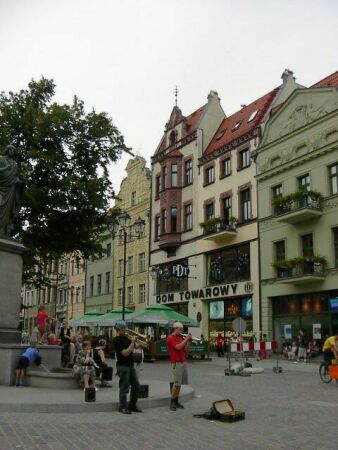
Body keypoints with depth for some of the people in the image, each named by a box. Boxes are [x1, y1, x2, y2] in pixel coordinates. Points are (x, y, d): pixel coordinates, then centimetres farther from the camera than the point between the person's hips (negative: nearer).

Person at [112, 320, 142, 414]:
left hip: (131, 365, 8)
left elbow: (136, 346, 17)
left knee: (136, 386, 10)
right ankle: (122, 407, 10)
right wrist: (132, 342, -17)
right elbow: (125, 353, -21)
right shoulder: (116, 340, -13)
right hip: (123, 366, -8)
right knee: (124, 388, -1)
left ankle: (132, 405, 21)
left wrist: (135, 342, -4)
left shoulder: (126, 338, 12)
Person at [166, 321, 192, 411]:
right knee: (176, 383, -9)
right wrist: (186, 339, -14)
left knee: (179, 383, 9)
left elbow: (186, 349, 14)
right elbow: (178, 347, -21)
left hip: (183, 362, 8)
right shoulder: (171, 338, -6)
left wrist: (188, 341, 2)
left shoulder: (181, 338, 16)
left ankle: (176, 401, 15)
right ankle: (172, 402, -2)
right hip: (176, 363, -8)